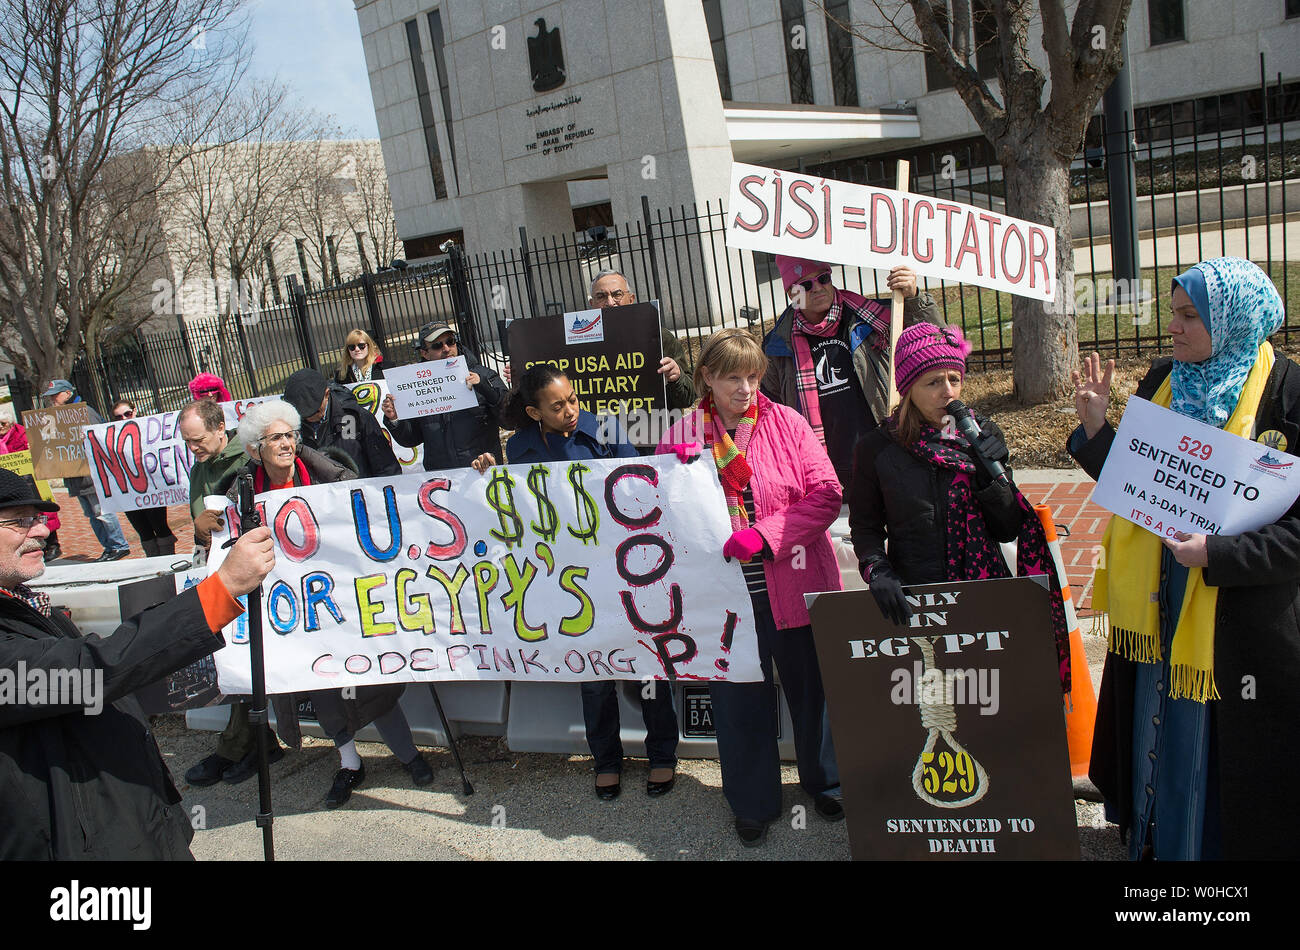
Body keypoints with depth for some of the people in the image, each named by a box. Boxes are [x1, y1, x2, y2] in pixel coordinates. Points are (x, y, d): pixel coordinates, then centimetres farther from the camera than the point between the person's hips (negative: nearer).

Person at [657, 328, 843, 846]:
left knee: (810, 684, 16)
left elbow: (826, 493, -9)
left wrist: (764, 534, -19)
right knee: (738, 696, 11)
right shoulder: (681, 435, 1)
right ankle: (752, 802, 32)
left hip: (792, 585, 0)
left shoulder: (786, 423, -3)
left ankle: (825, 782, 41)